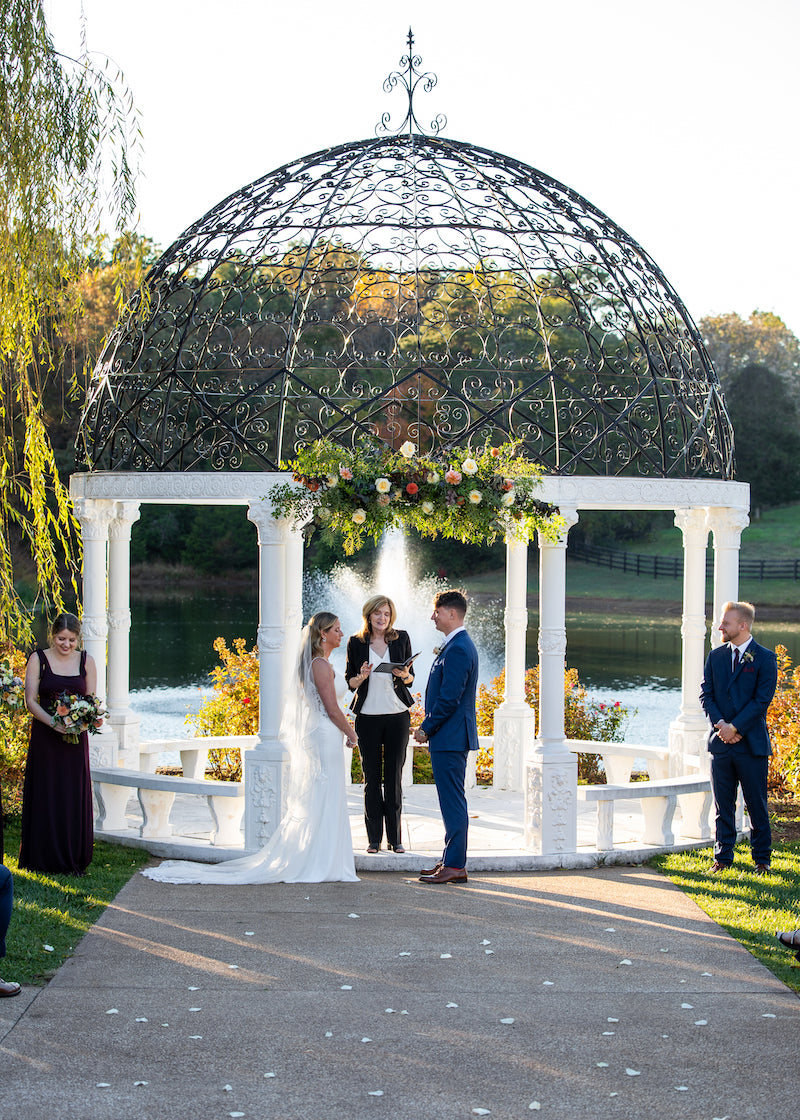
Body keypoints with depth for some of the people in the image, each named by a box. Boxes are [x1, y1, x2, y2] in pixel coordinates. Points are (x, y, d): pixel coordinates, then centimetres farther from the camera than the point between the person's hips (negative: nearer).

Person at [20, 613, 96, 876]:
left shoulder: (86, 661, 6)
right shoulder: (38, 659, 0)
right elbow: (30, 700, -5)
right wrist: (52, 722, -21)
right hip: (45, 736, -2)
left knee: (74, 797, 2)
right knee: (45, 795, 0)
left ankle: (72, 859, 11)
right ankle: (43, 859, 8)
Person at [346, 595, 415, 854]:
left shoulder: (401, 638, 5)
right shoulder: (356, 643, 3)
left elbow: (410, 678, 11)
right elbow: (350, 681, 7)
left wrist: (405, 675, -12)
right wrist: (361, 677, -14)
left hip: (397, 715, 0)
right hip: (368, 716, 0)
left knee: (394, 776, 2)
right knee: (371, 777, 2)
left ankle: (395, 838, 8)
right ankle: (374, 838, 8)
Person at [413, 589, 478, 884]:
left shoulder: (457, 649, -17)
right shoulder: (458, 645, 16)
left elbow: (449, 699, -21)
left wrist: (426, 729, -11)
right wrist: (429, 728, 16)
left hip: (450, 738, -11)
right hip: (452, 737, 11)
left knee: (452, 802, -7)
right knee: (452, 801, 14)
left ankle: (455, 866, -3)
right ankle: (452, 861, 20)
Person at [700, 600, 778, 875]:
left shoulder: (765, 658, -4)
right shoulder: (716, 656, 10)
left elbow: (762, 699, -10)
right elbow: (706, 694, 7)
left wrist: (735, 727, -14)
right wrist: (720, 723, -9)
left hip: (752, 742, -4)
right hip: (721, 741, 4)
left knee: (756, 804, 3)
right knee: (723, 805, 8)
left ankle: (761, 859, 14)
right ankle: (722, 857, 16)